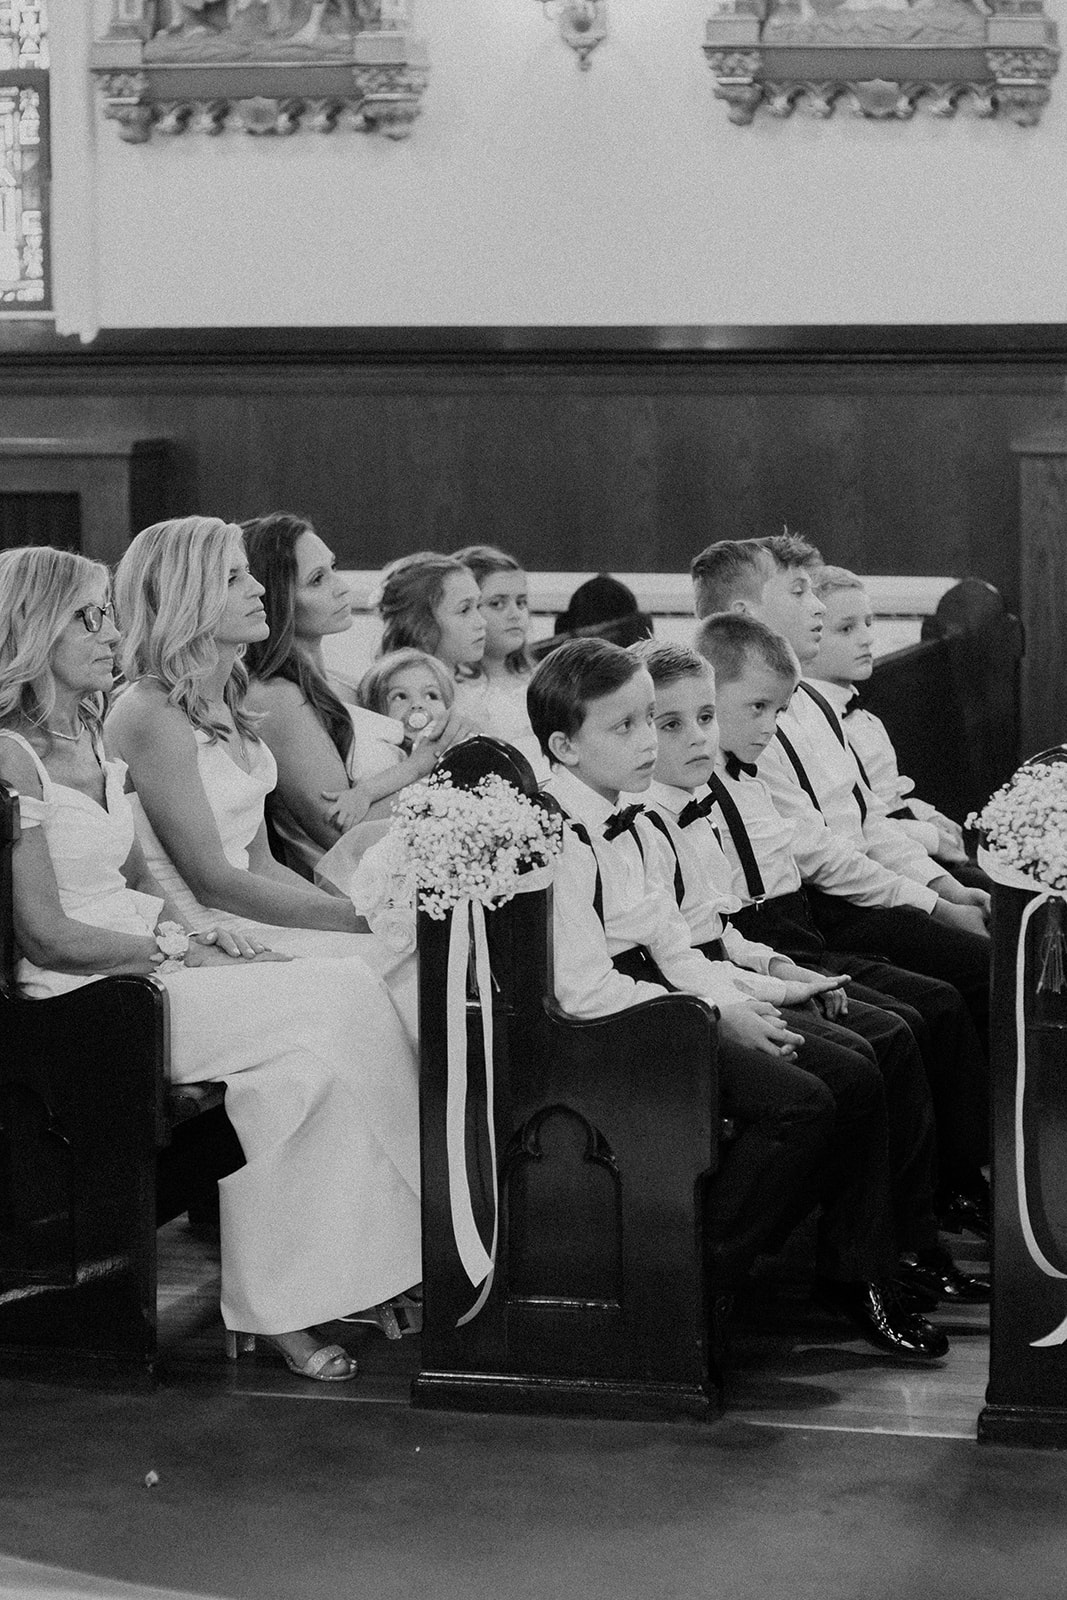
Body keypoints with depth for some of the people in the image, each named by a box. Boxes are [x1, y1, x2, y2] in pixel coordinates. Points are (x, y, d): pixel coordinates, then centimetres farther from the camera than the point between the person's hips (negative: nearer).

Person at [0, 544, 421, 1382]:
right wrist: (177, 952, -12)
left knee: (349, 993, -15)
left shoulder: (91, 741, 17)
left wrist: (194, 926, 2)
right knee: (336, 1007, -21)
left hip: (143, 964, 8)